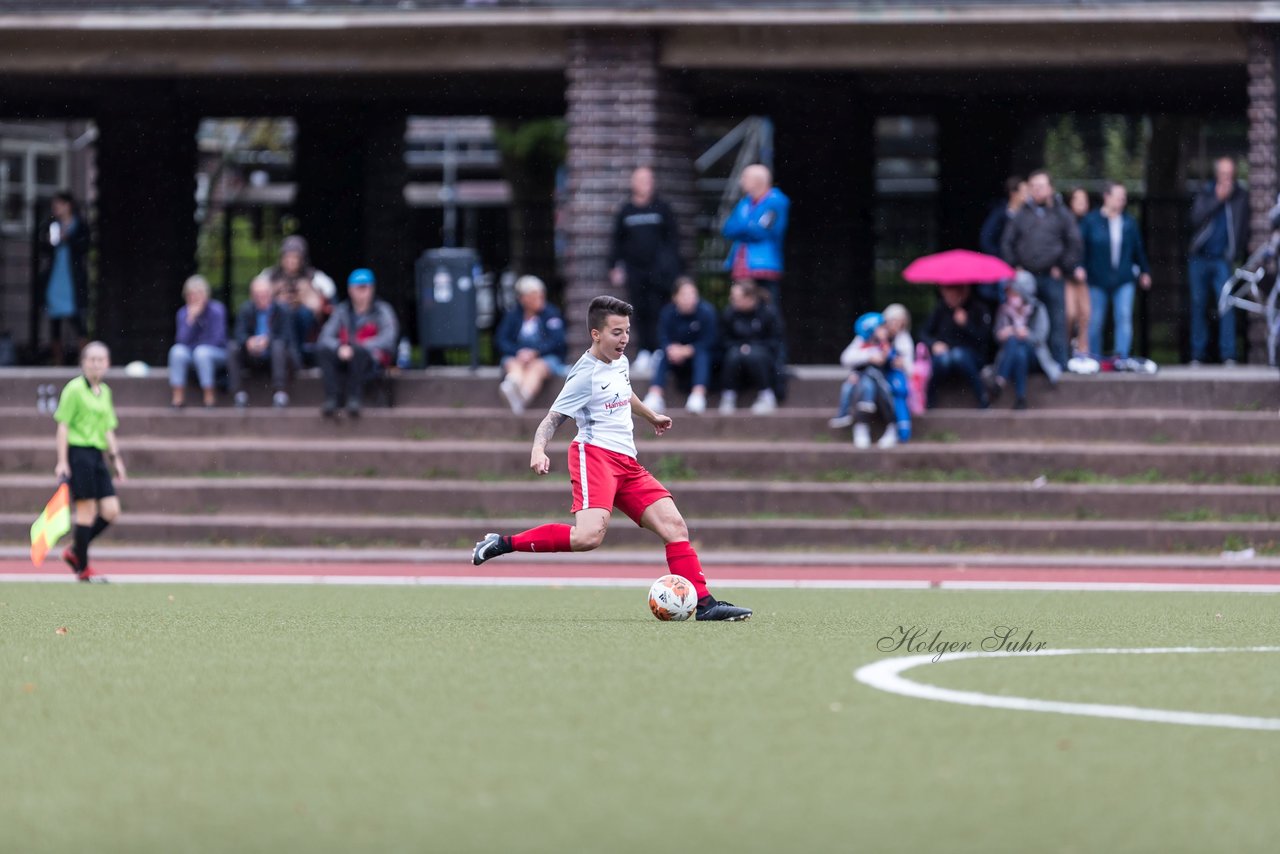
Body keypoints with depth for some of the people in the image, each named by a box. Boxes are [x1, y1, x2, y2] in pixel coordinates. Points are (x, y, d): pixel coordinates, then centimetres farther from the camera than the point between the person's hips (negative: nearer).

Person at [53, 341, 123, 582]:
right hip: (78, 452, -7)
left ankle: (74, 551, 16)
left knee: (111, 511, 1)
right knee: (87, 510, -7)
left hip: (97, 454, 7)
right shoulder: (74, 389, -7)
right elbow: (63, 426, -8)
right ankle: (83, 569, 1)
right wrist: (62, 461, -13)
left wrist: (115, 458, 16)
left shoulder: (105, 391, 15)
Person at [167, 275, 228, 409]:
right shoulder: (183, 312, 0)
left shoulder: (216, 310, -11)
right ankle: (178, 396, -27)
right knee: (177, 351, -27)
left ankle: (209, 397, -28)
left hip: (216, 354, -3)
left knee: (202, 352, -36)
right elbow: (183, 340, -11)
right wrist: (191, 318, -21)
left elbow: (217, 340, -13)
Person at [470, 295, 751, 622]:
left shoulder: (620, 363, 17)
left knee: (674, 526, -4)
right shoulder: (586, 374, -8)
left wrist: (652, 416, 57)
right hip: (594, 454, -9)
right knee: (590, 535, -29)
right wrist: (538, 450, -30)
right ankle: (503, 544, -17)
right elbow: (552, 419, -10)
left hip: (627, 462, 9)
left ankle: (705, 604, -4)